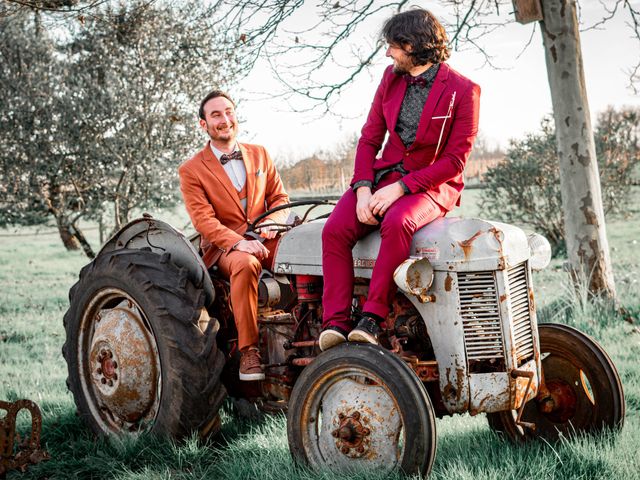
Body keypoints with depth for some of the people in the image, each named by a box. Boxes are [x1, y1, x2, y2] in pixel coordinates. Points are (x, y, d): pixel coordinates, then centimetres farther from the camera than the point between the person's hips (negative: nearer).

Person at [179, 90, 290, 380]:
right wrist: (239, 242, -25)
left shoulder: (260, 155, 15)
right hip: (224, 247, -3)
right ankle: (248, 350, -31)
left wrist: (273, 221, -9)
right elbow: (203, 220, -8)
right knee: (245, 264, -39)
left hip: (267, 240, 3)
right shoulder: (192, 171, 2)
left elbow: (280, 198, 15)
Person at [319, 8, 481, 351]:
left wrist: (400, 187, -21)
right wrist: (363, 190, -9)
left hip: (432, 184, -5)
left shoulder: (462, 91, -9)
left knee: (397, 223, -38)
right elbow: (369, 139, 9)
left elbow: (455, 160, -12)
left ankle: (372, 317, -31)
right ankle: (335, 323, -24)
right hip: (384, 176, 5)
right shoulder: (391, 78, 9)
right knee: (335, 229, -23)